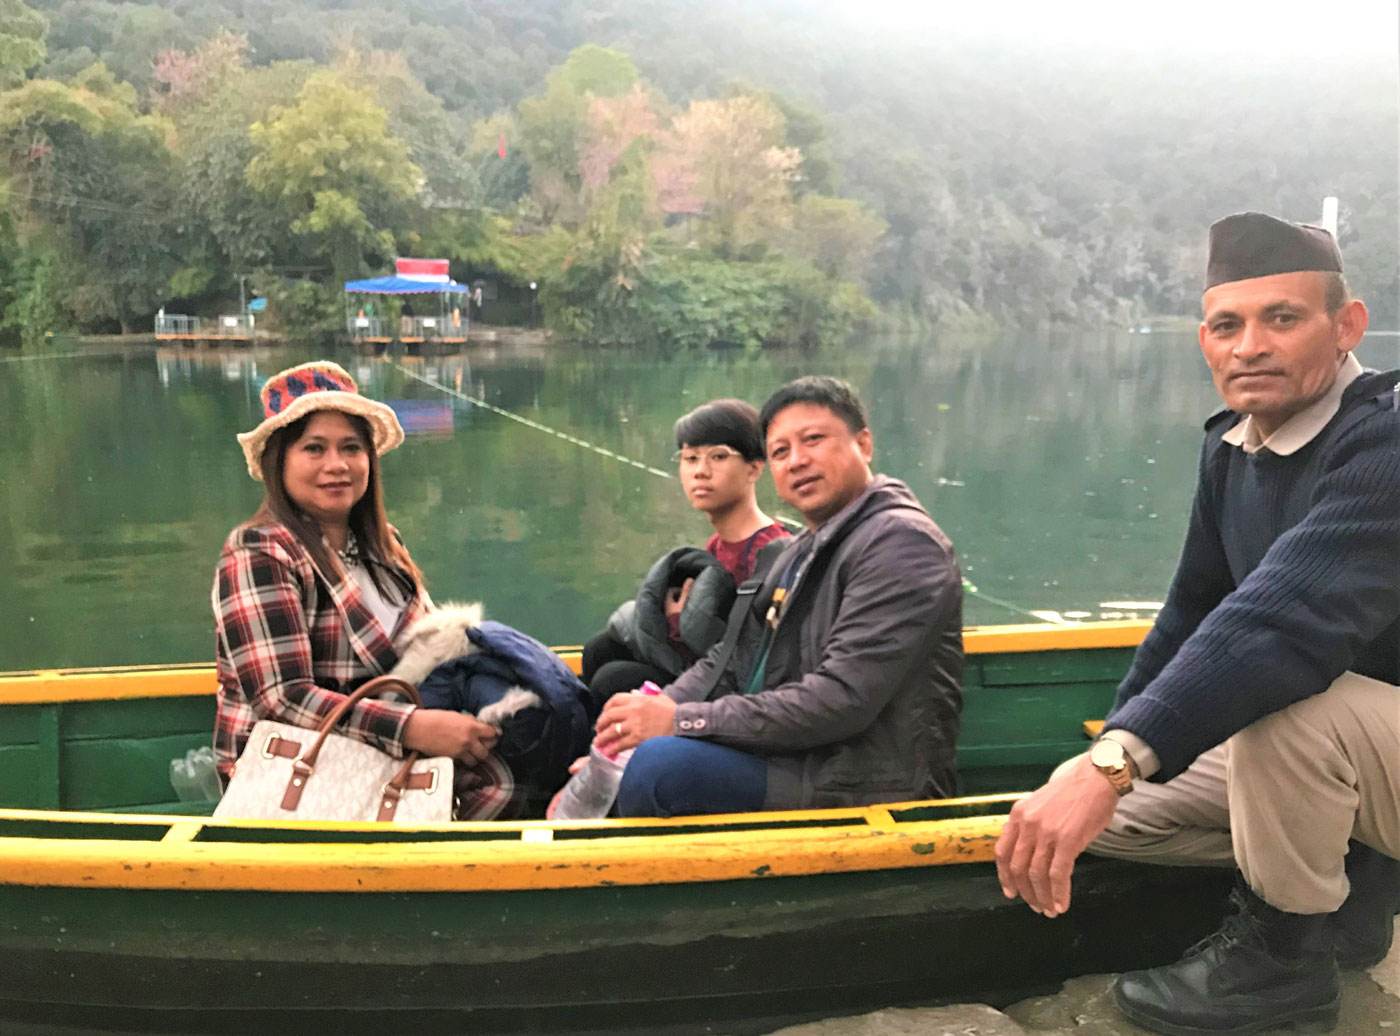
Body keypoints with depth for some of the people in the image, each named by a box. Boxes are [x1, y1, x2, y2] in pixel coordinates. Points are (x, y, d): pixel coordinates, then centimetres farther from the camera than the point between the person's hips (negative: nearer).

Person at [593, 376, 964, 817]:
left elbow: (841, 700, -23)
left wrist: (682, 720, -21)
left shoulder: (899, 539, -14)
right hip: (795, 755, 10)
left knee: (661, 763, -28)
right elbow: (727, 662, 15)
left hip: (863, 782, -9)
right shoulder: (802, 553, 17)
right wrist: (657, 711, -5)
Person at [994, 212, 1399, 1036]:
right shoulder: (1231, 448, -1)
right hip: (1307, 751, 8)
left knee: (1283, 695, -37)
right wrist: (1112, 745, 7)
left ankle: (1284, 953, -10)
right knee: (1097, 803, -2)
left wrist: (1116, 761, -51)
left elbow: (1290, 616, -43)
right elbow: (1196, 610, 9)